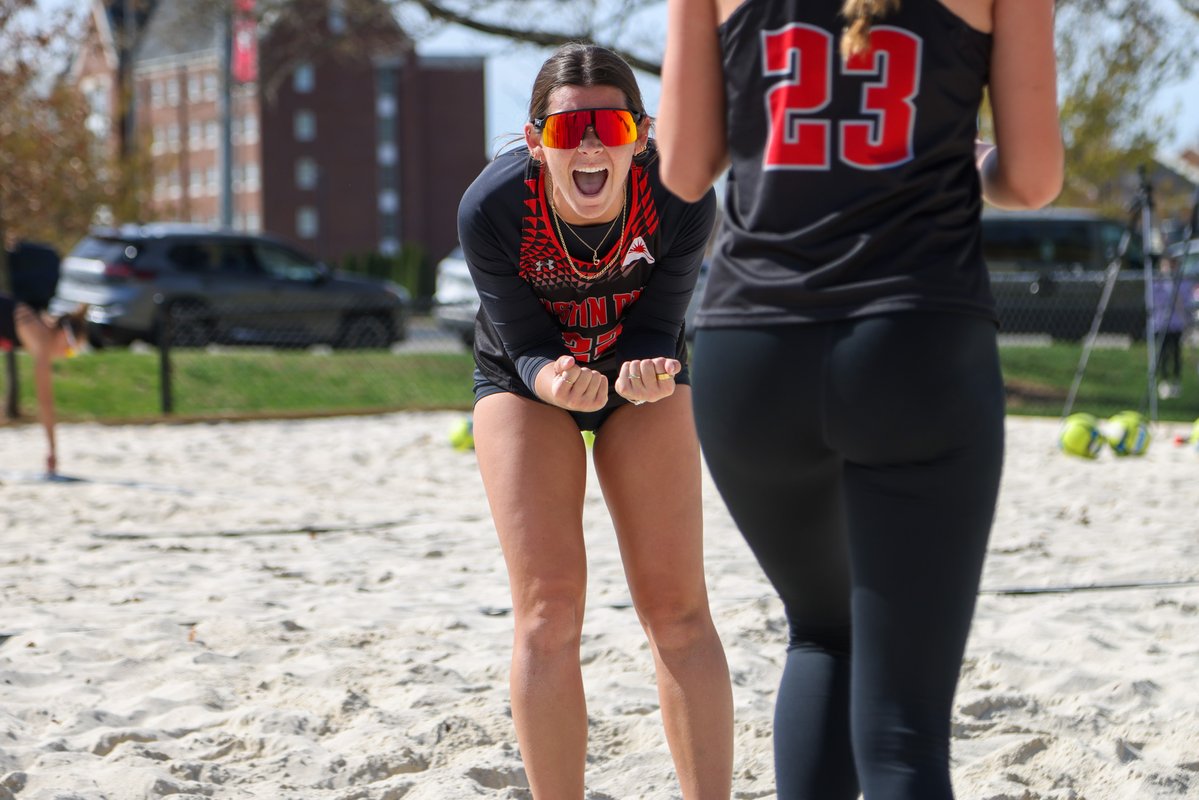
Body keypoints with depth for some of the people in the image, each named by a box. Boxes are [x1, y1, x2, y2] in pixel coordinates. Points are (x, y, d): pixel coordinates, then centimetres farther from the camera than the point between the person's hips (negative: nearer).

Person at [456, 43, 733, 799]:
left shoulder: (682, 201, -29)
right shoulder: (491, 209, -31)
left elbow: (654, 330, -19)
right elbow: (527, 347, -21)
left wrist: (645, 373, -42)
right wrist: (557, 379, -43)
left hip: (641, 376, 1)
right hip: (525, 376, -1)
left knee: (677, 606, -5)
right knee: (549, 608, -11)